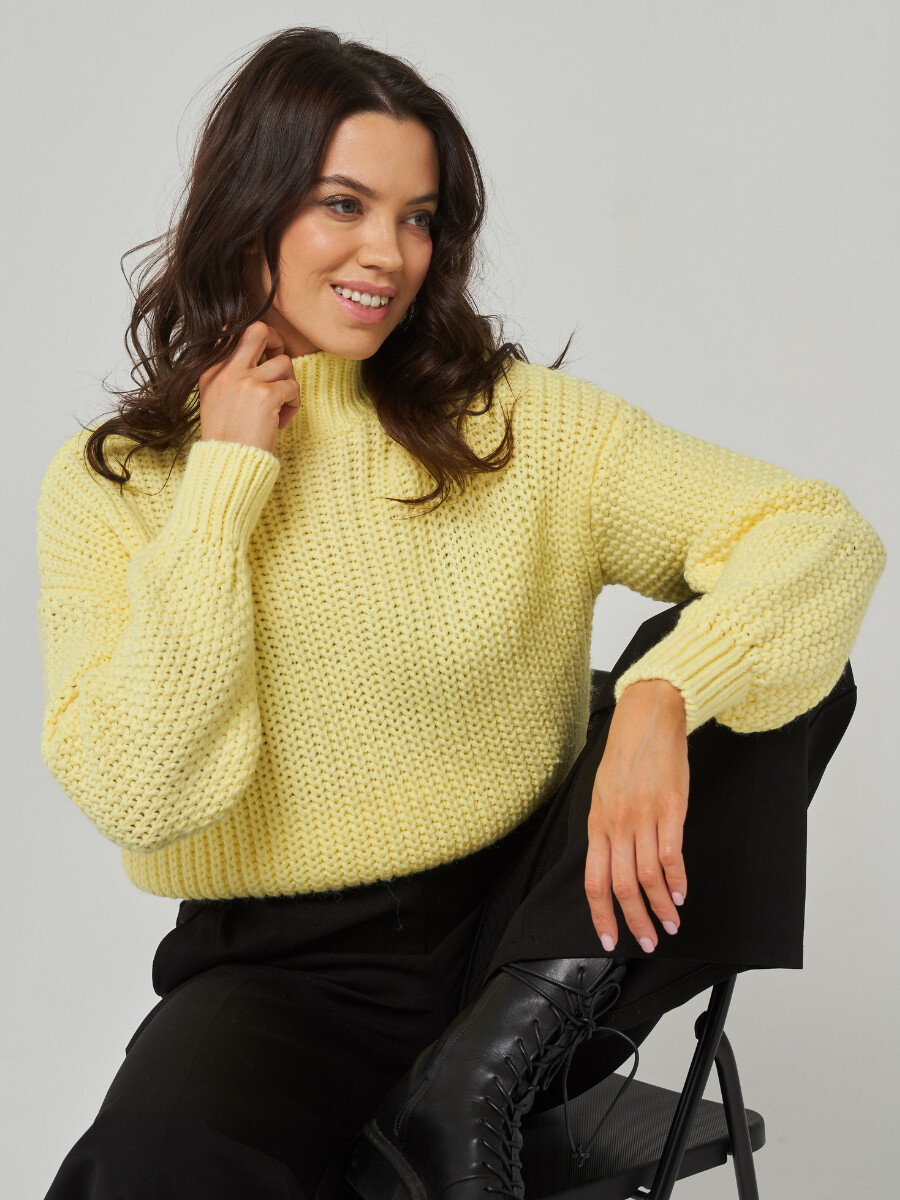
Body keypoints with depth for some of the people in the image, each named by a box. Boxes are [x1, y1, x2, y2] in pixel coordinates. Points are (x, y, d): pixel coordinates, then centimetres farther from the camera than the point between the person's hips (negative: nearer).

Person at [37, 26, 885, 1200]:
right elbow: (138, 796, -13)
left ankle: (479, 1078, -20)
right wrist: (226, 480, -13)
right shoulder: (109, 483, 0)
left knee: (773, 654, -19)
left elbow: (826, 532, -11)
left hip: (532, 923, 4)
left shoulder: (515, 421, 0)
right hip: (285, 964, -3)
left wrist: (659, 698, -30)